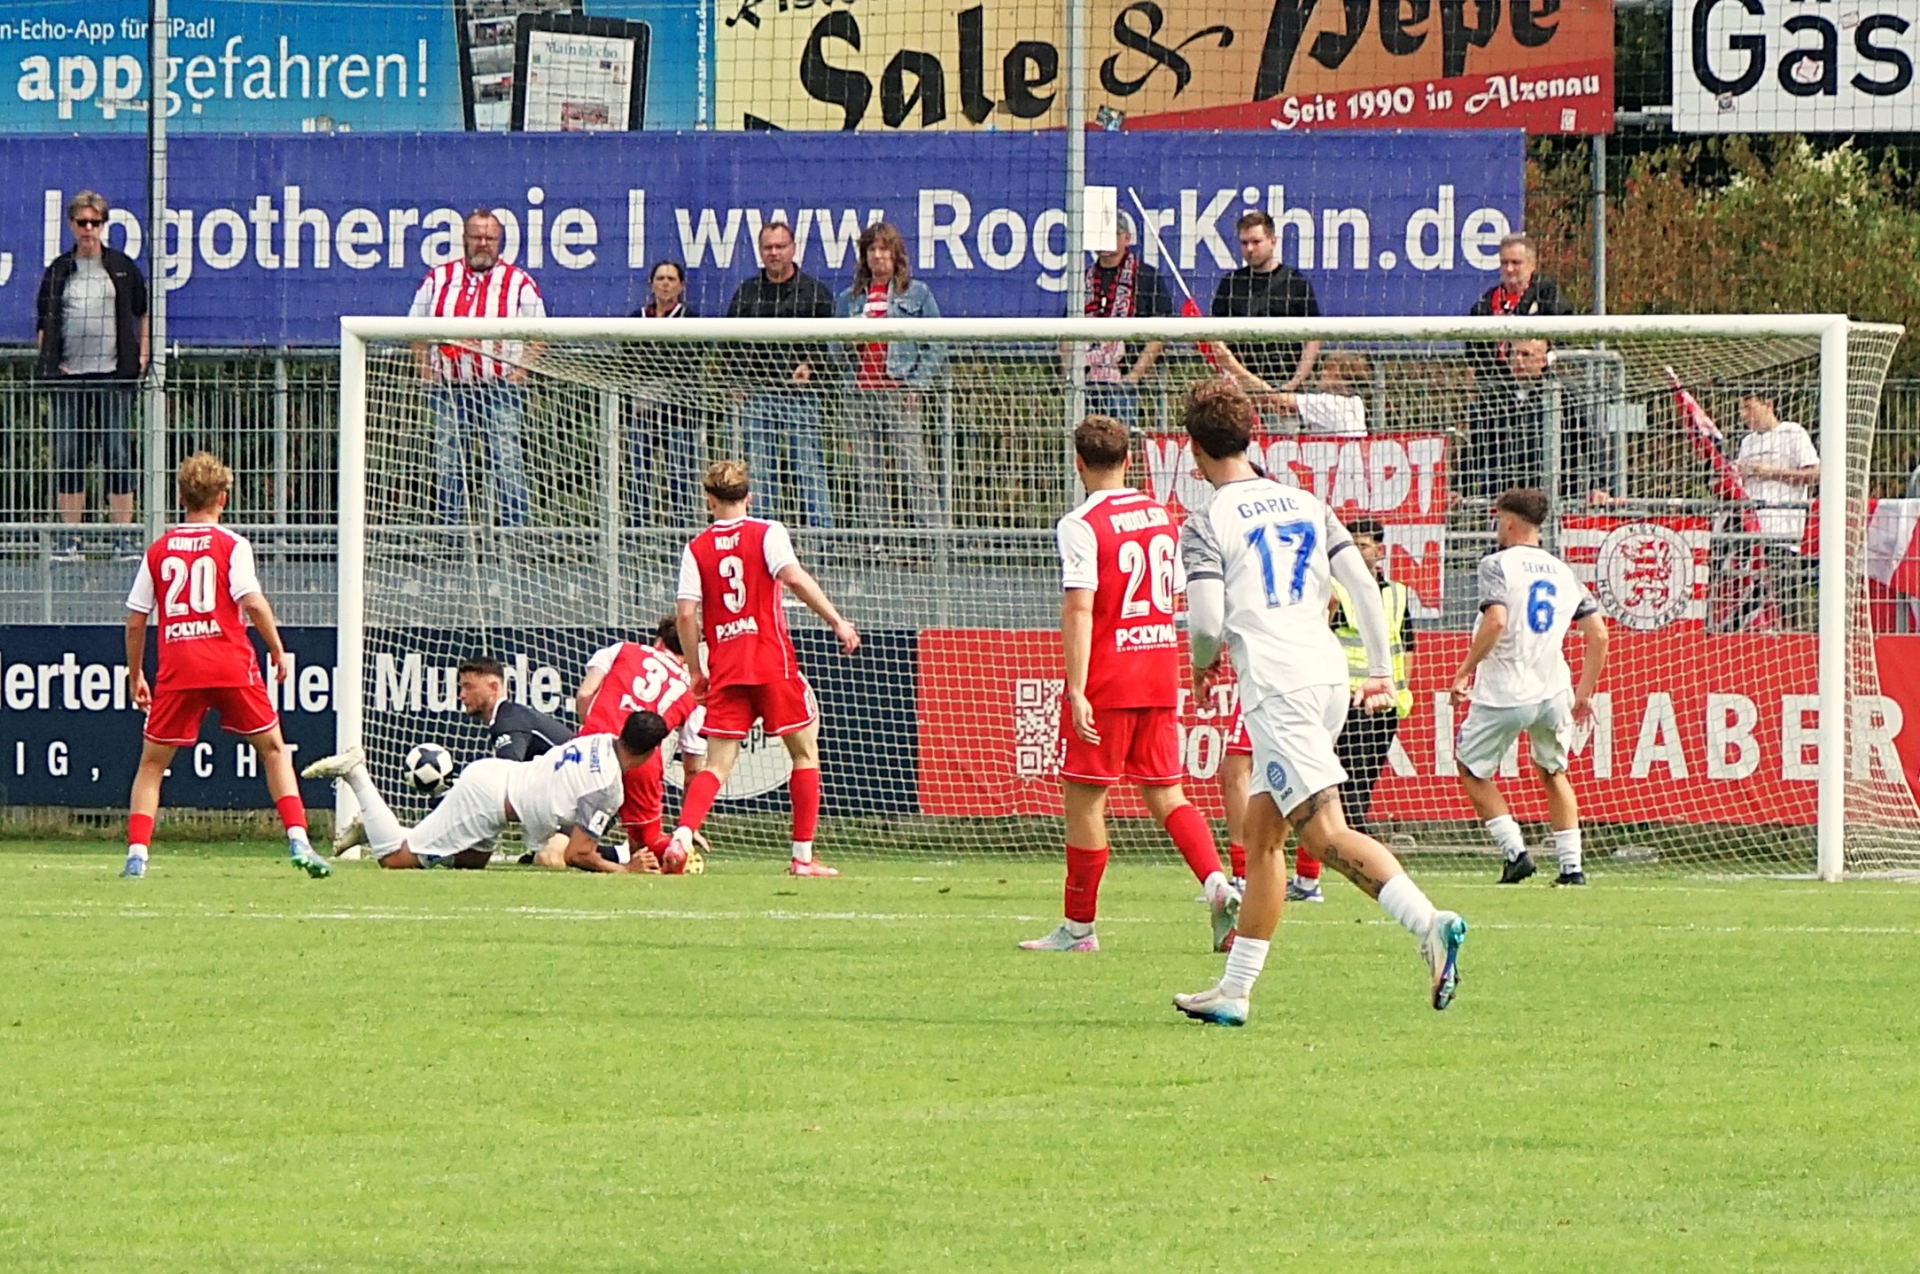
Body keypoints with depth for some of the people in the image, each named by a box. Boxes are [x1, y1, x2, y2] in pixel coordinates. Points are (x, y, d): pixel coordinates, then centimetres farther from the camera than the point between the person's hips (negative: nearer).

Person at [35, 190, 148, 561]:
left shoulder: (122, 267, 7)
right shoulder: (58, 270, 10)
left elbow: (144, 312, 14)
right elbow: (43, 320, 13)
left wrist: (142, 354, 4)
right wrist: (50, 358, 0)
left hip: (114, 374, -1)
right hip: (69, 376, 1)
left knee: (118, 456, -4)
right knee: (68, 457, 1)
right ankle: (70, 540, 5)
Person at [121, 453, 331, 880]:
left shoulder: (158, 551, 9)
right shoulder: (231, 545, 1)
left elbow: (135, 620, 10)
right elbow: (253, 602, -11)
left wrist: (135, 676, 20)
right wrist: (278, 649, 2)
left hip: (176, 669, 1)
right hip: (231, 665, -1)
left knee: (152, 762, 11)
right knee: (273, 749, 12)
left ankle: (136, 853, -3)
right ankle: (298, 841, 1)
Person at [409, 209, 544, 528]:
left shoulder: (519, 283, 7)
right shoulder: (438, 279, 13)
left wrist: (522, 368, -11)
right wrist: (424, 368, 1)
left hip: (500, 388, -3)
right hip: (448, 388, 3)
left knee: (506, 463, -8)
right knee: (448, 463, 2)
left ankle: (515, 526, -8)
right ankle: (451, 526, 7)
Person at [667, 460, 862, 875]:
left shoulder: (697, 549, 7)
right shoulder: (767, 533, 0)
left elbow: (686, 613, 1)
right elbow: (794, 577, -17)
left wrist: (697, 671, 11)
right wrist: (837, 622, -14)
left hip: (725, 670, 2)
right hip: (773, 664, -2)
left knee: (718, 764, 3)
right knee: (805, 751, 11)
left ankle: (682, 836, -20)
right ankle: (803, 856, 8)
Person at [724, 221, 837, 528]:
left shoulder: (815, 292, 6)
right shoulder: (745, 293, 14)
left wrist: (810, 366, -15)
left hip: (801, 394, -3)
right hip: (756, 393, 3)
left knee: (808, 466, -6)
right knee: (759, 469, 2)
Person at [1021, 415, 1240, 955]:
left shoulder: (1081, 526, -12)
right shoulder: (1160, 515, 10)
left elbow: (1079, 610, -19)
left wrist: (1077, 692, -21)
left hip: (1107, 681, -6)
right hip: (1160, 678, 6)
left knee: (1084, 798, 3)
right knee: (1164, 793, 9)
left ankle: (1079, 926, 8)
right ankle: (1218, 884, -13)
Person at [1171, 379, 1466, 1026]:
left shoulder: (1207, 525, -3)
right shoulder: (1305, 503, 17)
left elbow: (1207, 624, -10)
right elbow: (1362, 583, 12)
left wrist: (1201, 665, 12)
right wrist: (1380, 670, 17)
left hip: (1274, 684, -8)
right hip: (1328, 674, 8)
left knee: (1326, 832, -15)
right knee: (1260, 834, 14)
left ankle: (1430, 924, -36)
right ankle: (1233, 991, 16)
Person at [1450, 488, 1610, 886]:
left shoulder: (1498, 565, -4)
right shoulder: (1564, 573, 13)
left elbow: (1496, 621, -20)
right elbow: (1598, 636, 10)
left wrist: (1465, 670, -12)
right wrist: (1585, 693, 18)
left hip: (1504, 695, -5)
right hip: (1553, 694, 5)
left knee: (1472, 769, 13)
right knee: (1553, 773, 23)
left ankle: (1514, 850, -1)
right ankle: (1571, 864, 14)